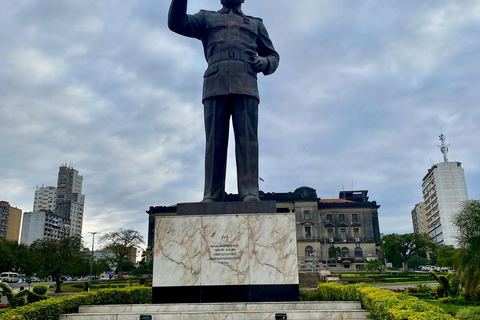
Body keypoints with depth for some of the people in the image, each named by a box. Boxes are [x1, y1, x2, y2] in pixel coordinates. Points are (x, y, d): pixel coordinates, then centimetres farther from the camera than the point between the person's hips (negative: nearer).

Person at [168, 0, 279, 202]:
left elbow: (273, 57, 27)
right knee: (215, 140, -10)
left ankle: (250, 193, -21)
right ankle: (212, 197, -13)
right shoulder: (207, 18, 29)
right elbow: (177, 23, 13)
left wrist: (264, 62, 4)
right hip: (215, 85, 0)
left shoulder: (255, 24, 31)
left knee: (247, 138, -14)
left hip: (245, 86, 1)